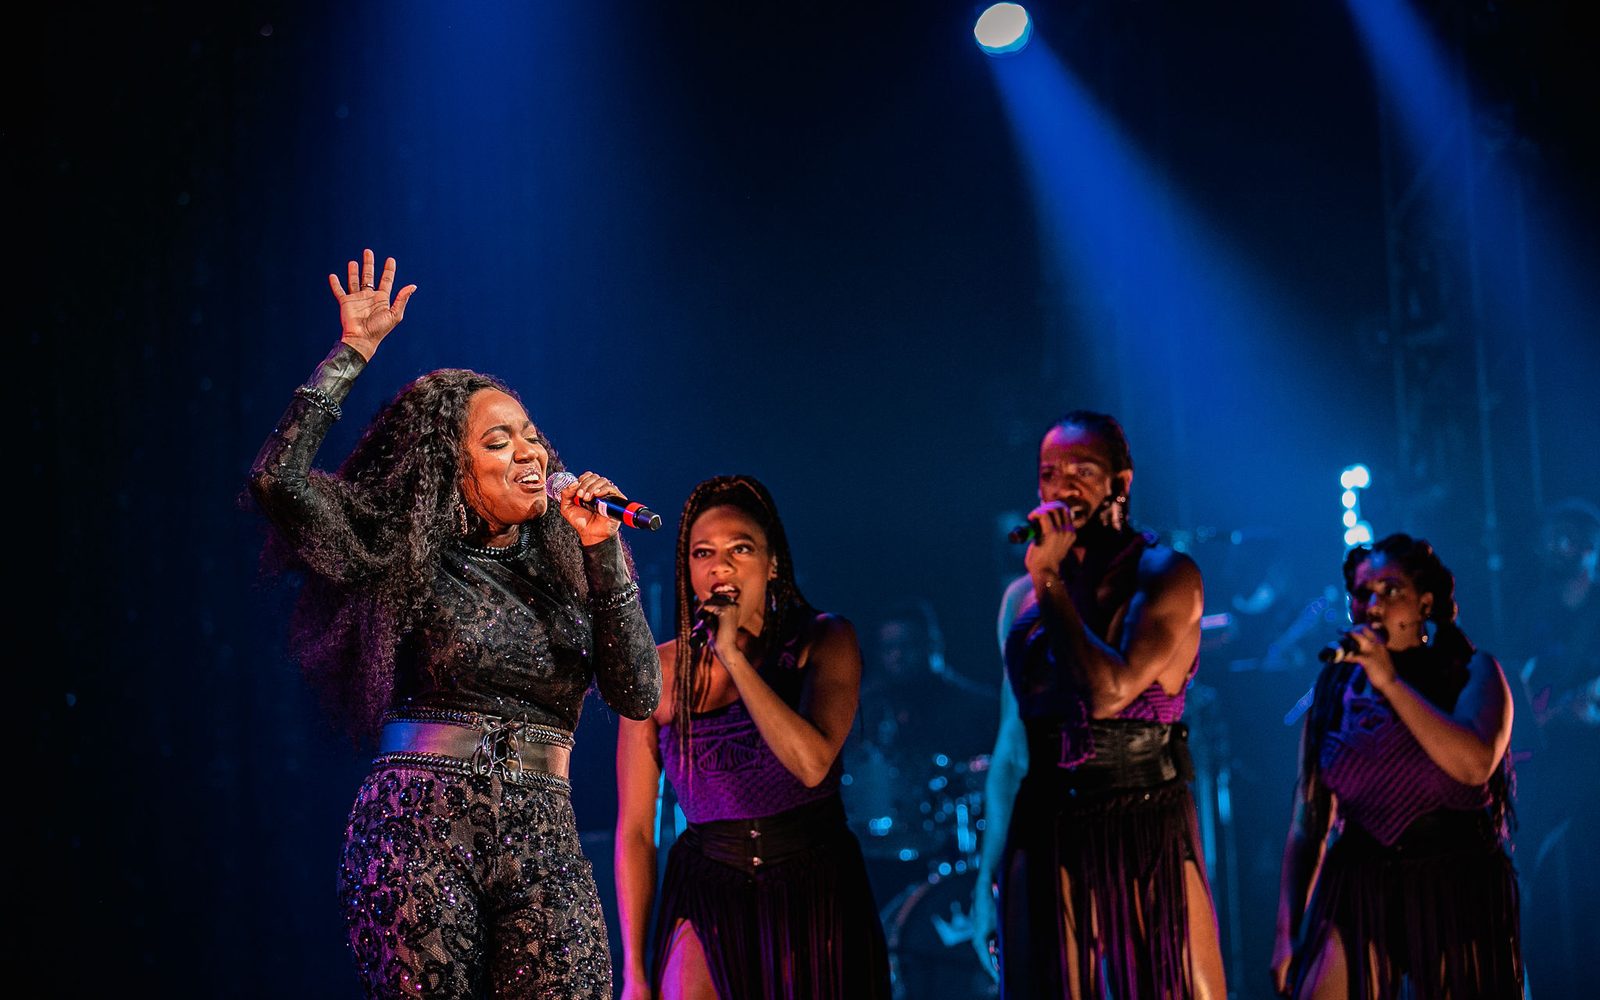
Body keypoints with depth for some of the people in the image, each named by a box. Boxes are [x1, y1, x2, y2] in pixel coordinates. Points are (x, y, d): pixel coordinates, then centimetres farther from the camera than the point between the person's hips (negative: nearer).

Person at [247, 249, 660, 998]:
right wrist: (352, 354, -1)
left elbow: (639, 696, 4)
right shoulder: (408, 560, 5)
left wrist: (603, 553, -3)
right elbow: (280, 478, -7)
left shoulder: (563, 570, 15)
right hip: (422, 824, -3)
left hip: (543, 842, 3)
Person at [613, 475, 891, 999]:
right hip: (709, 897, 0)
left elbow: (812, 763, -20)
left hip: (818, 898, 1)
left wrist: (734, 656, -19)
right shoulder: (661, 670, -1)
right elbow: (634, 831, 1)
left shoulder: (823, 641, -2)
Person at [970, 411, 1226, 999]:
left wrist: (1052, 580, -14)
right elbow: (1011, 741, 12)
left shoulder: (1164, 575, -6)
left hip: (1145, 841, -4)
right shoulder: (1022, 596, 9)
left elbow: (1110, 692, -21)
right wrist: (988, 875, 10)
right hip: (1045, 843, 4)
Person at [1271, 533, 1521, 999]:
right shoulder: (1335, 687, 7)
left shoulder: (1472, 672, 0)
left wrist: (1390, 682, -17)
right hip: (1358, 894, 2)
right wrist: (1288, 931, 3)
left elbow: (1475, 765, -21)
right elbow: (1307, 820, 8)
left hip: (1457, 895, -1)